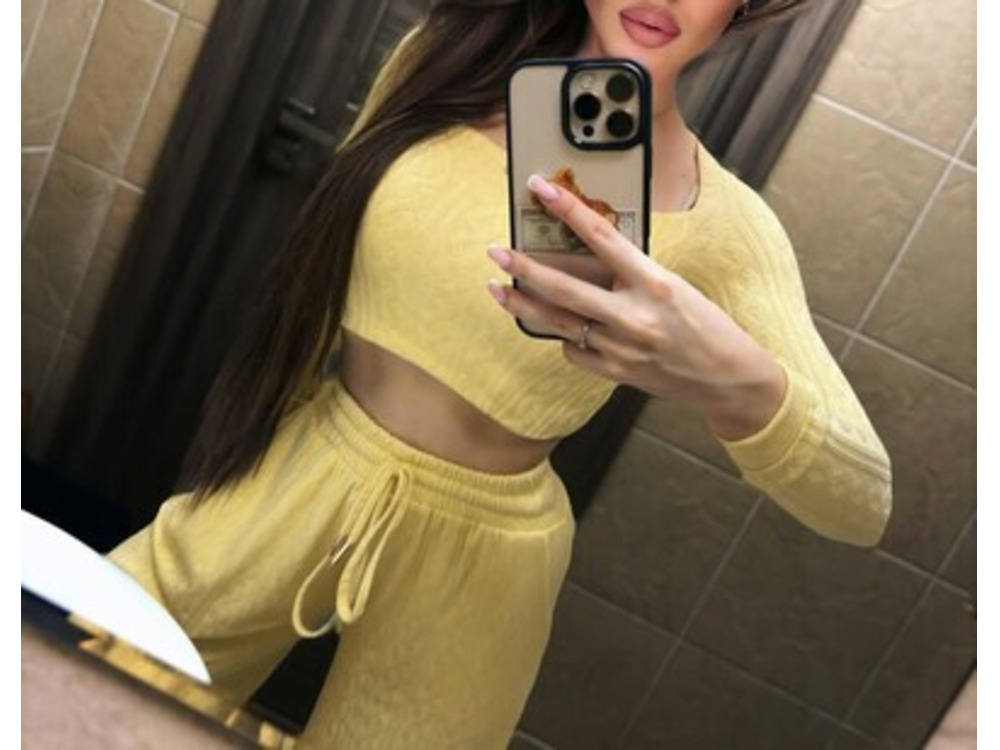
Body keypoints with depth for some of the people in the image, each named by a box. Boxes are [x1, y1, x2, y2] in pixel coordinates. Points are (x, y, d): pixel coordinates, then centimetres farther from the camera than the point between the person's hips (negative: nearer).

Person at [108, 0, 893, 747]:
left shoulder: (721, 223, -16)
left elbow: (861, 503, -21)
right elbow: (325, 270, 7)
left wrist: (734, 378, -43)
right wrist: (250, 434, 17)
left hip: (466, 562, -3)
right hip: (289, 482, 4)